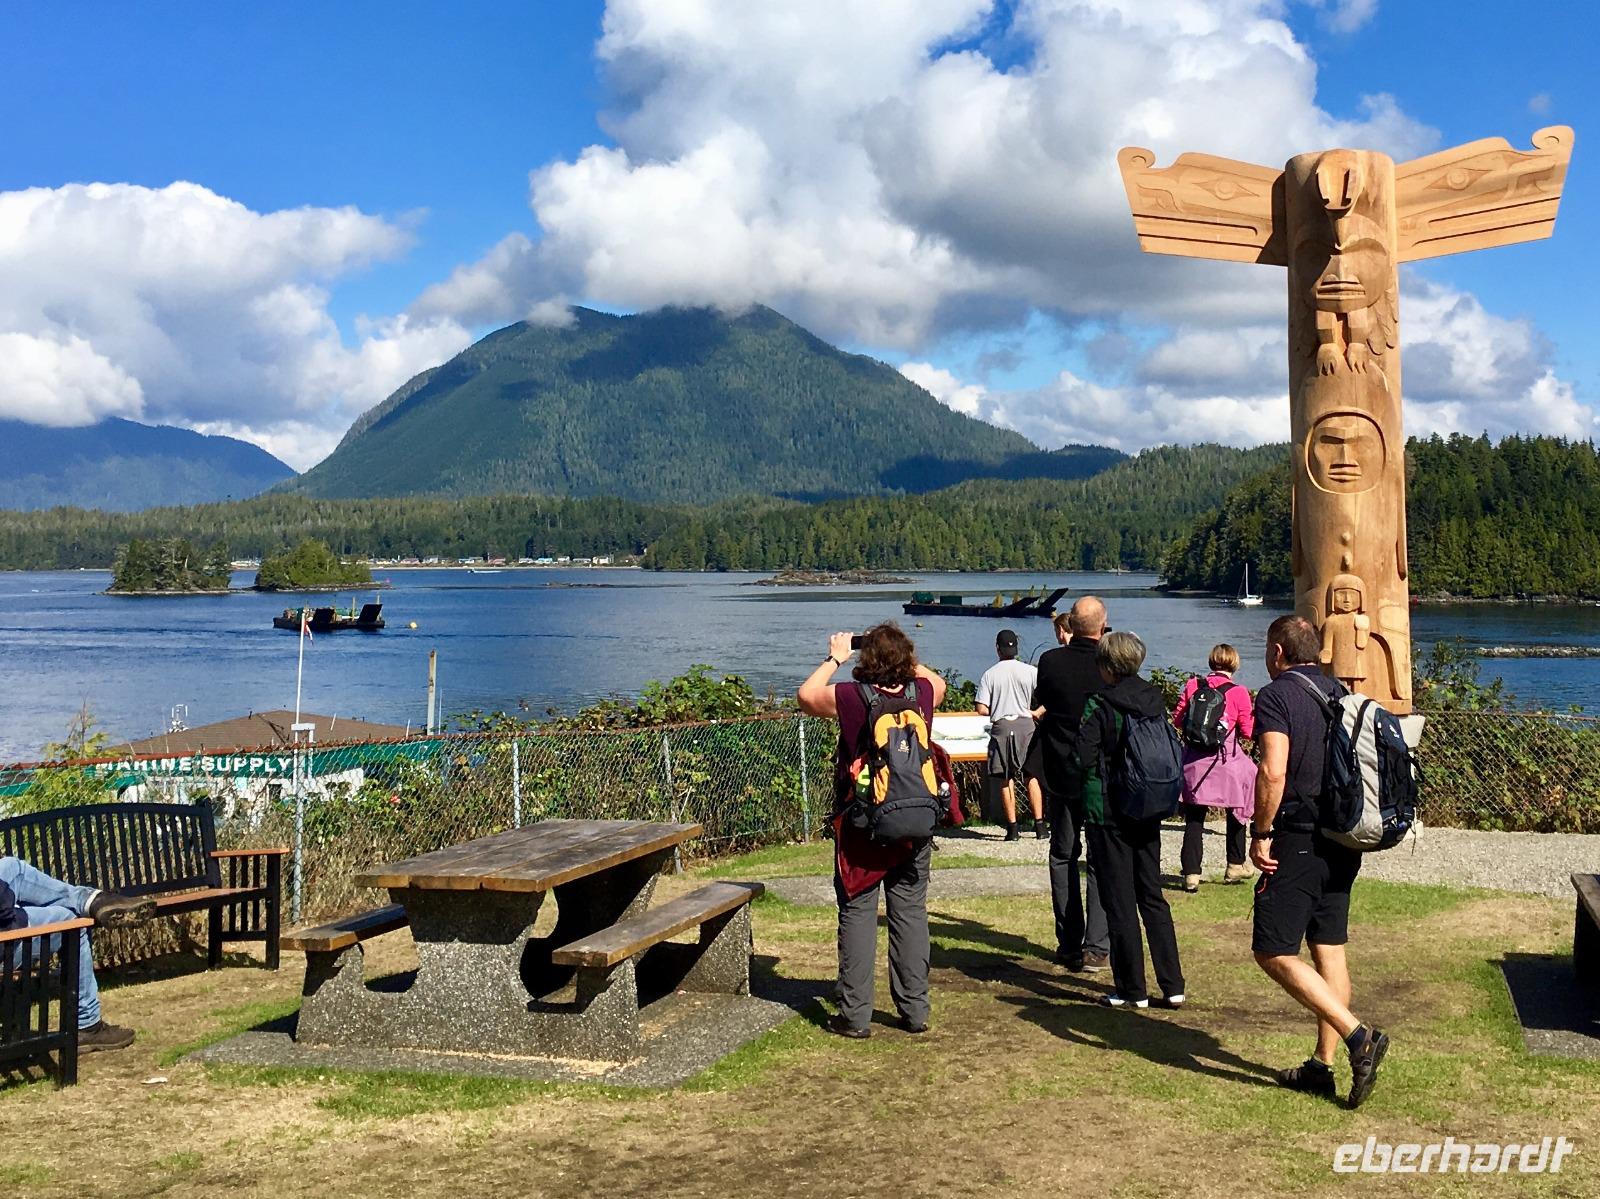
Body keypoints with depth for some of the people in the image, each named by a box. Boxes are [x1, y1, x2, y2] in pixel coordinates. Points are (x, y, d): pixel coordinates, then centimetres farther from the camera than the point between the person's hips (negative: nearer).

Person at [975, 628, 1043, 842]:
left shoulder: (990, 674, -4)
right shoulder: (1031, 671, -2)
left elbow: (982, 709, -7)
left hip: (1001, 727, -1)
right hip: (1025, 725, 1)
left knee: (1007, 779, 5)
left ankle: (1012, 827, 3)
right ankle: (1039, 824, 6)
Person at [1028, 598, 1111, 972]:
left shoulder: (1051, 662, -9)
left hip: (1060, 774, 1)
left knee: (1063, 856, 13)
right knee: (1101, 860, 5)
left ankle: (1069, 944, 15)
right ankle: (1096, 948, 3)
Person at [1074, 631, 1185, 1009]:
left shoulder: (1098, 706, -14)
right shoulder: (1156, 701, 2)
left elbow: (1083, 760, -16)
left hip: (1107, 811, -5)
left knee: (1120, 901, 3)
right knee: (1152, 897, 14)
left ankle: (1132, 990, 9)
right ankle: (1173, 987, 14)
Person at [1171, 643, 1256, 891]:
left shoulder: (1192, 686, 1)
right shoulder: (1239, 693, -6)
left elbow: (1177, 720, 7)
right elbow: (1248, 731, -1)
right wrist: (1254, 712, 17)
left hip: (1194, 761, 2)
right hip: (1227, 763, -2)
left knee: (1194, 819, 4)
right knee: (1236, 813, 19)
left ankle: (1191, 873, -2)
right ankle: (1235, 866, 27)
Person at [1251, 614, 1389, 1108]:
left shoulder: (1276, 696, -11)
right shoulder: (1341, 694, 12)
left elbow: (1273, 774, -22)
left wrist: (1261, 834, -13)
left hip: (1298, 841, -8)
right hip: (1343, 842, 8)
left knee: (1273, 952, -3)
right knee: (1330, 951, 11)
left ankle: (1358, 1036, -11)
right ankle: (1323, 1065, 16)